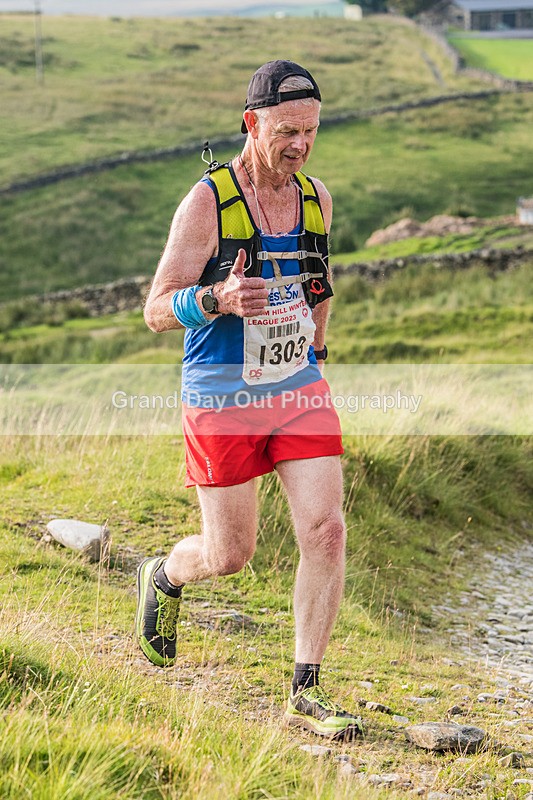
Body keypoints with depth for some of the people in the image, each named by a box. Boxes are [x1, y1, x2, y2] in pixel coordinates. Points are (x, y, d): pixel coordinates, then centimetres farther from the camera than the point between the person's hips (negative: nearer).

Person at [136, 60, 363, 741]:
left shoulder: (316, 199, 4)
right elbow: (156, 311, -12)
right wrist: (219, 299, -31)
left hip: (301, 391, 4)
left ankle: (305, 694, -1)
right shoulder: (207, 203, -13)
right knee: (228, 555, 4)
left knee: (326, 532, -10)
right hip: (222, 397, -4)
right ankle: (163, 578, 41)